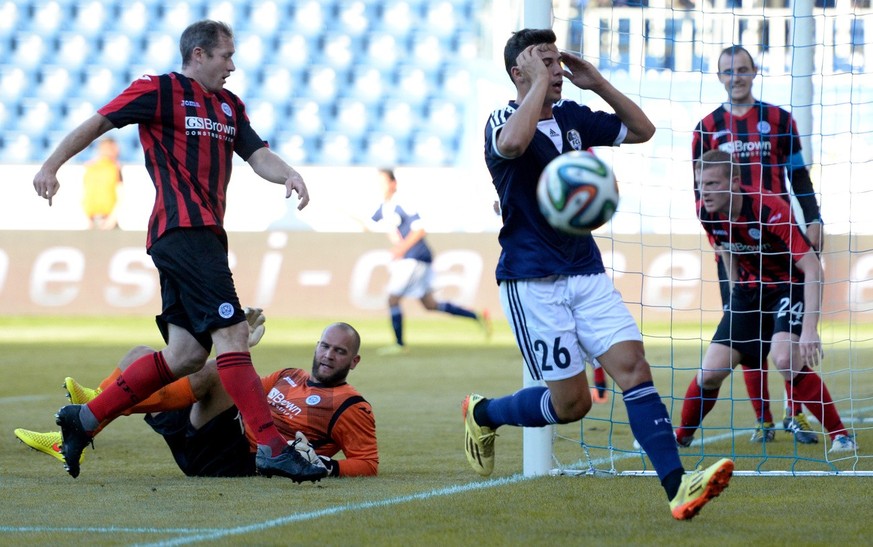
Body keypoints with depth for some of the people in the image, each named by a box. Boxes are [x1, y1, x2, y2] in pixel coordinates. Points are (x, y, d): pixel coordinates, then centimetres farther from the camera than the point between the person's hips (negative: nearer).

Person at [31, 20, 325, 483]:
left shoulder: (229, 105, 21)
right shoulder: (160, 91, -1)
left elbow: (257, 155, 12)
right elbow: (98, 123, -1)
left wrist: (289, 175, -10)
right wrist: (51, 165, -9)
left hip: (205, 234, 9)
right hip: (183, 231, -9)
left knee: (186, 353, 5)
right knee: (231, 334, -14)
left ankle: (84, 418, 13)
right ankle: (271, 448, -17)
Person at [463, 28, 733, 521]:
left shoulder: (571, 116, 9)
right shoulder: (503, 122, -10)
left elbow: (642, 129, 16)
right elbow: (512, 143, -36)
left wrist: (598, 84, 4)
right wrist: (540, 84, -24)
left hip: (587, 272, 6)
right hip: (532, 280, -6)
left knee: (633, 367, -11)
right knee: (571, 401, -4)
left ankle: (677, 485, -19)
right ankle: (483, 414, 25)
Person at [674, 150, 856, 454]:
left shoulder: (771, 211, -31)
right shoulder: (707, 213, -12)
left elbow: (813, 269, -31)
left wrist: (809, 329, -37)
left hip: (790, 288, -5)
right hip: (749, 290, 5)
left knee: (786, 359, -30)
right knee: (710, 372, -4)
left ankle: (841, 436, -17)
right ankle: (682, 435, 21)